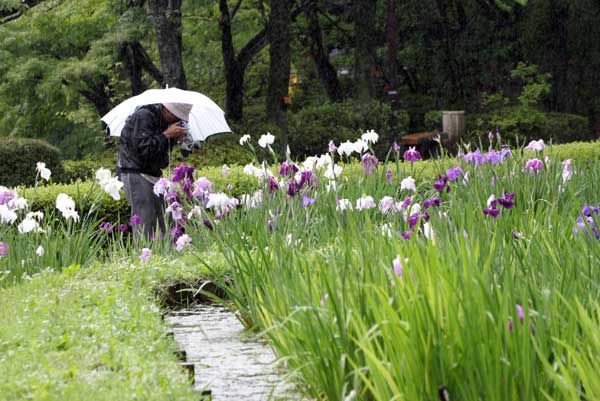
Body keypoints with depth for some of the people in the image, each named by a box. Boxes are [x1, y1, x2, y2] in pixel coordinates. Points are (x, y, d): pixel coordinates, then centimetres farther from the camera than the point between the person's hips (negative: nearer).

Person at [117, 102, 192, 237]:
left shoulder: (164, 120, 10)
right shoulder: (143, 116, -17)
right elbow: (143, 149, -23)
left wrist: (175, 137, -1)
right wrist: (167, 134, -20)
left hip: (153, 174, 9)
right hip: (135, 173, -9)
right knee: (144, 224, -11)